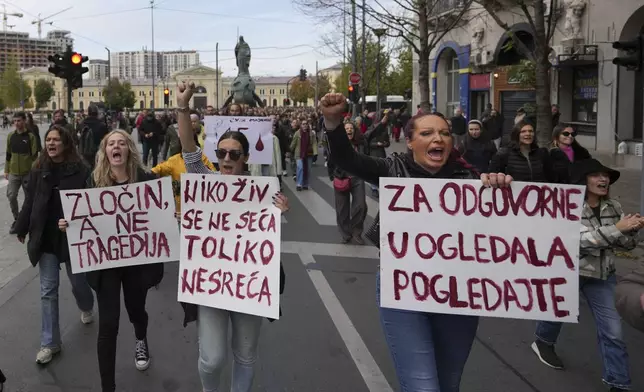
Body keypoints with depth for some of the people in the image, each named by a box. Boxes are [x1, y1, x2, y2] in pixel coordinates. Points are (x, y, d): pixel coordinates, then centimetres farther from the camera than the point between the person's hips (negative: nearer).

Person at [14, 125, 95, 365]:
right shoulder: (38, 170, 2)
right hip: (46, 238, 2)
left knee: (78, 282, 15)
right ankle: (50, 343, 13)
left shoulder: (80, 170, -9)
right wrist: (21, 228, 11)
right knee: (48, 290, 4)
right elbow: (29, 202, 7)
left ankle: (86, 308, 51)